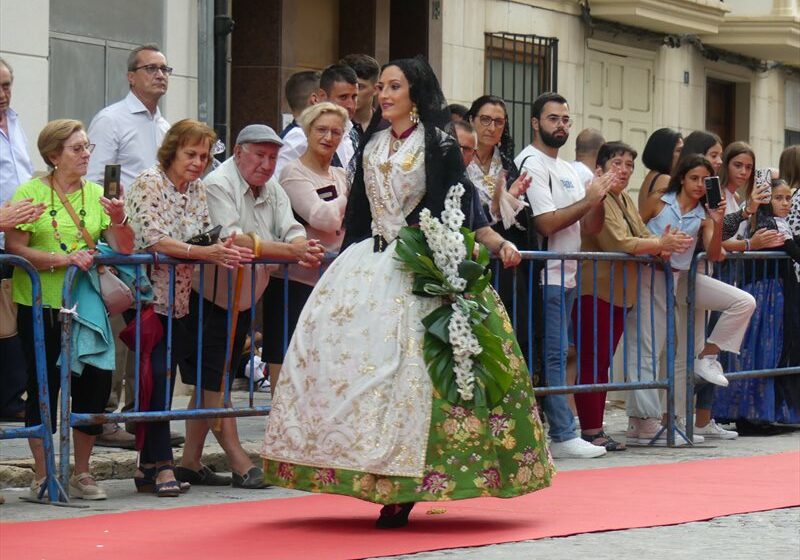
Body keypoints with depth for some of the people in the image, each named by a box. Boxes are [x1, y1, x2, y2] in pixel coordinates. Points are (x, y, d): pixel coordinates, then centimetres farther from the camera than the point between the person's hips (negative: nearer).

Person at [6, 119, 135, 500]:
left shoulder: (97, 194, 9)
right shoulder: (30, 193, -4)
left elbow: (124, 249, 4)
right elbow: (15, 248, -12)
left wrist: (119, 221, -16)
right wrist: (63, 259, -23)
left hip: (86, 304, 4)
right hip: (41, 304, -4)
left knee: (95, 383, 1)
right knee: (44, 387, 1)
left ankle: (82, 474, 16)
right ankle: (42, 476, 11)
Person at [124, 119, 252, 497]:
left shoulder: (197, 189, 12)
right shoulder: (149, 183, -10)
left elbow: (204, 236, 11)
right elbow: (154, 240, -21)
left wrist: (225, 248, -12)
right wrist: (206, 252, -28)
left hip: (182, 300, 6)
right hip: (149, 297, -6)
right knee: (158, 376, -13)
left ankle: (150, 465, 9)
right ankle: (160, 464, -10)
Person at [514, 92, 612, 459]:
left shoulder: (568, 170, 19)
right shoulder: (531, 164, -8)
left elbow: (590, 227, 15)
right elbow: (546, 223, -17)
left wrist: (600, 197, -2)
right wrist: (588, 199, -11)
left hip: (566, 276, 9)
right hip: (544, 276, -9)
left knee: (553, 356, 8)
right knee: (554, 355, -9)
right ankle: (563, 436, -9)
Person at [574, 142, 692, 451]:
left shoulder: (625, 200, 18)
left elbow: (643, 237, 13)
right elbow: (616, 242, -21)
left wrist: (666, 245, -9)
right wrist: (661, 244, -19)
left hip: (620, 293, 9)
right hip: (594, 292, -9)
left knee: (603, 363, 10)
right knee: (592, 362, -7)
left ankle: (597, 429, 13)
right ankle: (590, 431, -6)